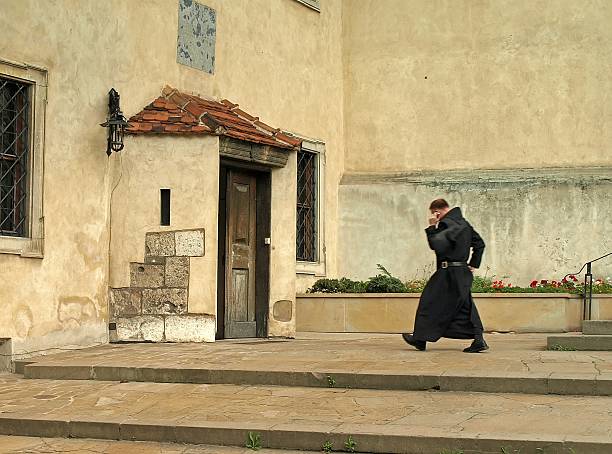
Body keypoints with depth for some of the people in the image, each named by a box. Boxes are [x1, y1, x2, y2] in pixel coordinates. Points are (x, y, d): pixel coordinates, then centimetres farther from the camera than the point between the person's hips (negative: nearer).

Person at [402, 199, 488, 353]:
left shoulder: (447, 224, -15)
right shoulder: (463, 222, 14)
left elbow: (436, 245, -25)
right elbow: (479, 243, 20)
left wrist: (432, 227, -15)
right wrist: (473, 264, 18)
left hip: (449, 273, -9)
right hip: (463, 272, 9)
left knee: (431, 304, 3)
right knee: (465, 306, 8)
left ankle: (420, 339, 11)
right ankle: (478, 340, -1)